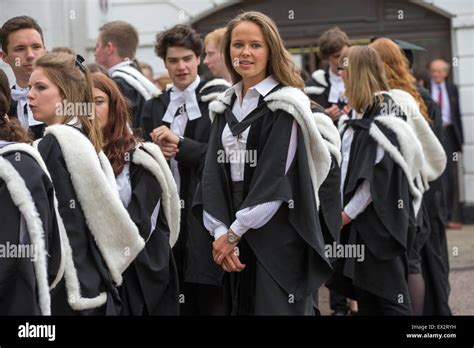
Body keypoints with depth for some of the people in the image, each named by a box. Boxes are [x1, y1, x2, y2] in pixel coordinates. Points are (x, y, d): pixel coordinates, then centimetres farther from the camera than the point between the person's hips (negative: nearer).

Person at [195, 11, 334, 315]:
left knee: (273, 307, -7)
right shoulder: (226, 107, 13)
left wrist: (235, 233, -13)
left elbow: (276, 178, -14)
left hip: (277, 232, -6)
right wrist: (220, 232, -9)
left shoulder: (285, 105, -7)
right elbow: (214, 173, 5)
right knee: (240, 306, 8)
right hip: (235, 232, 6)